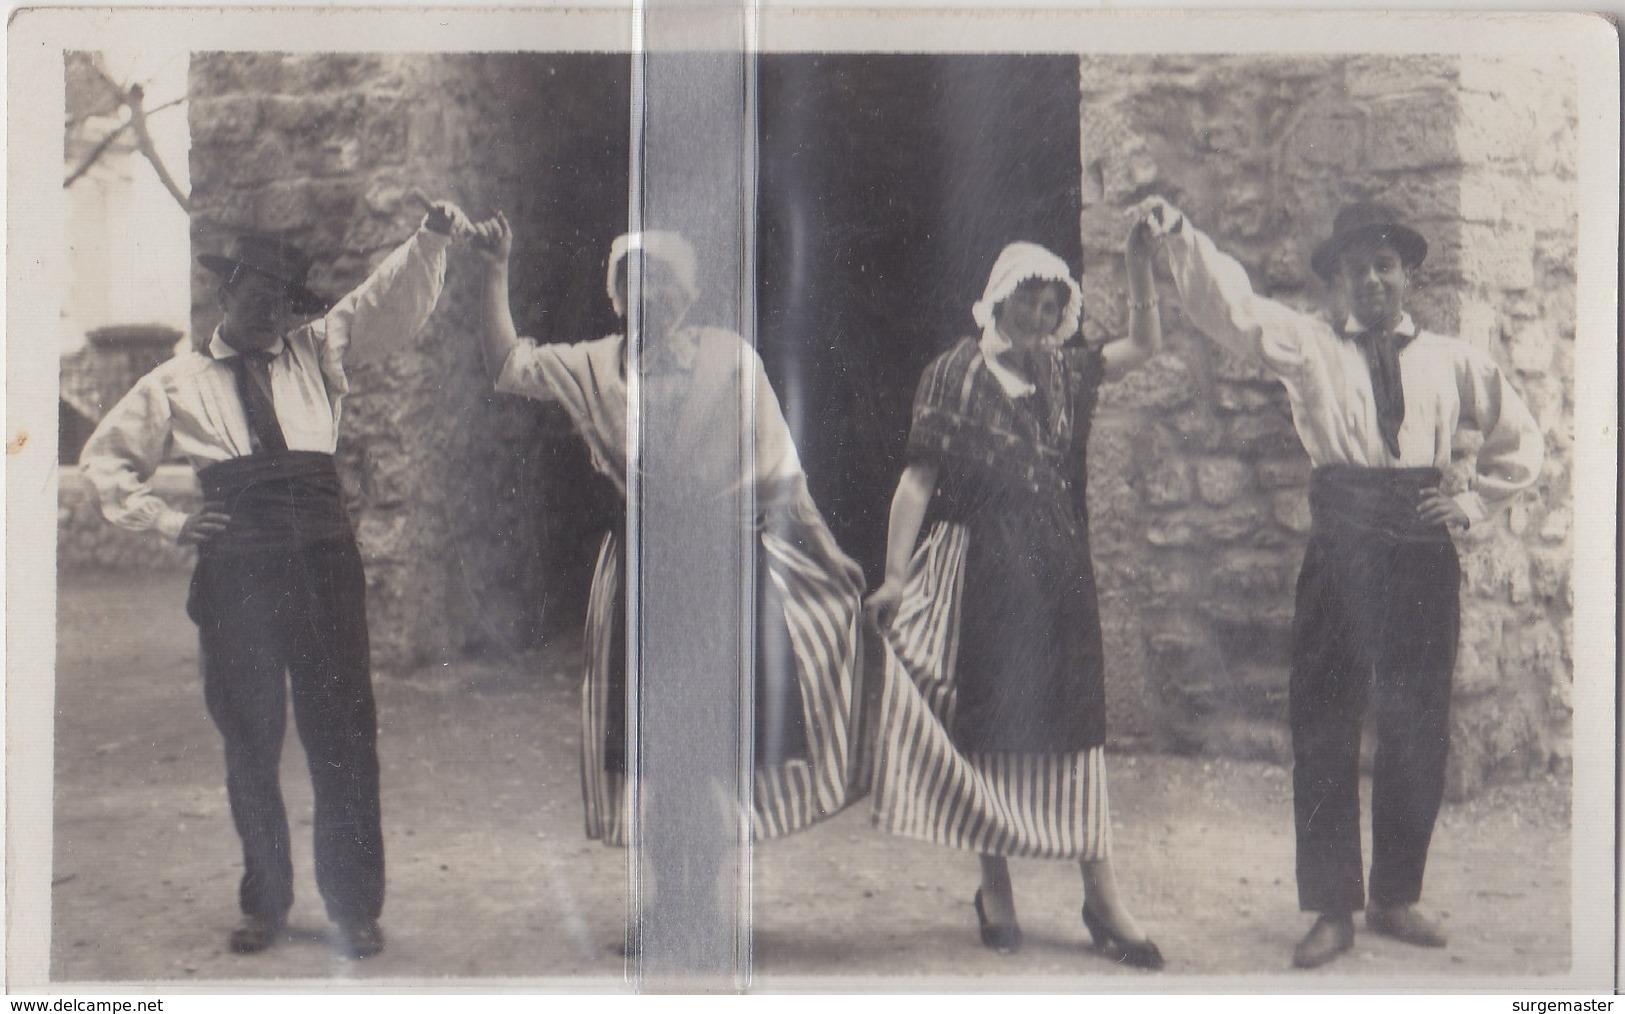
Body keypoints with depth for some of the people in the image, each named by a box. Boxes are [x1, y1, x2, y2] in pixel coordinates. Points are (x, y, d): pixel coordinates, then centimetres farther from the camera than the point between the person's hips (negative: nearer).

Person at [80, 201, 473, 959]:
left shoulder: (316, 350, 15)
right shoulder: (178, 383, 12)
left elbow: (392, 302, 5)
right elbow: (105, 459, 19)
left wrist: (432, 237, -12)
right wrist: (166, 521, 7)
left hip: (323, 562, 1)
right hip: (237, 569, 0)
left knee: (343, 734, 0)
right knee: (249, 741, 7)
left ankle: (354, 908, 10)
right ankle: (265, 904, 22)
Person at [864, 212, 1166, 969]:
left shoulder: (1065, 376, 11)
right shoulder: (956, 375, -1)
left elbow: (1144, 343, 13)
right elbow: (919, 476, -5)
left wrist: (1139, 261, 1)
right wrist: (896, 574, -11)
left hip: (1058, 574, 3)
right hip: (979, 571, -3)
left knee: (1074, 729, 1)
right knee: (986, 728, 4)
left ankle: (1101, 898, 4)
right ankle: (995, 891, 17)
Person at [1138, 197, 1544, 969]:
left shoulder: (1449, 358, 14)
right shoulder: (1308, 343, 7)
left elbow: (1521, 437, 22)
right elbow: (1230, 304, -8)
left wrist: (1474, 503, 8)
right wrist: (1179, 237, -22)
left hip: (1424, 548, 2)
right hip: (1341, 548, -2)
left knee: (1418, 730, 6)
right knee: (1324, 729, -2)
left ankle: (1396, 897, 20)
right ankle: (1332, 909, 6)